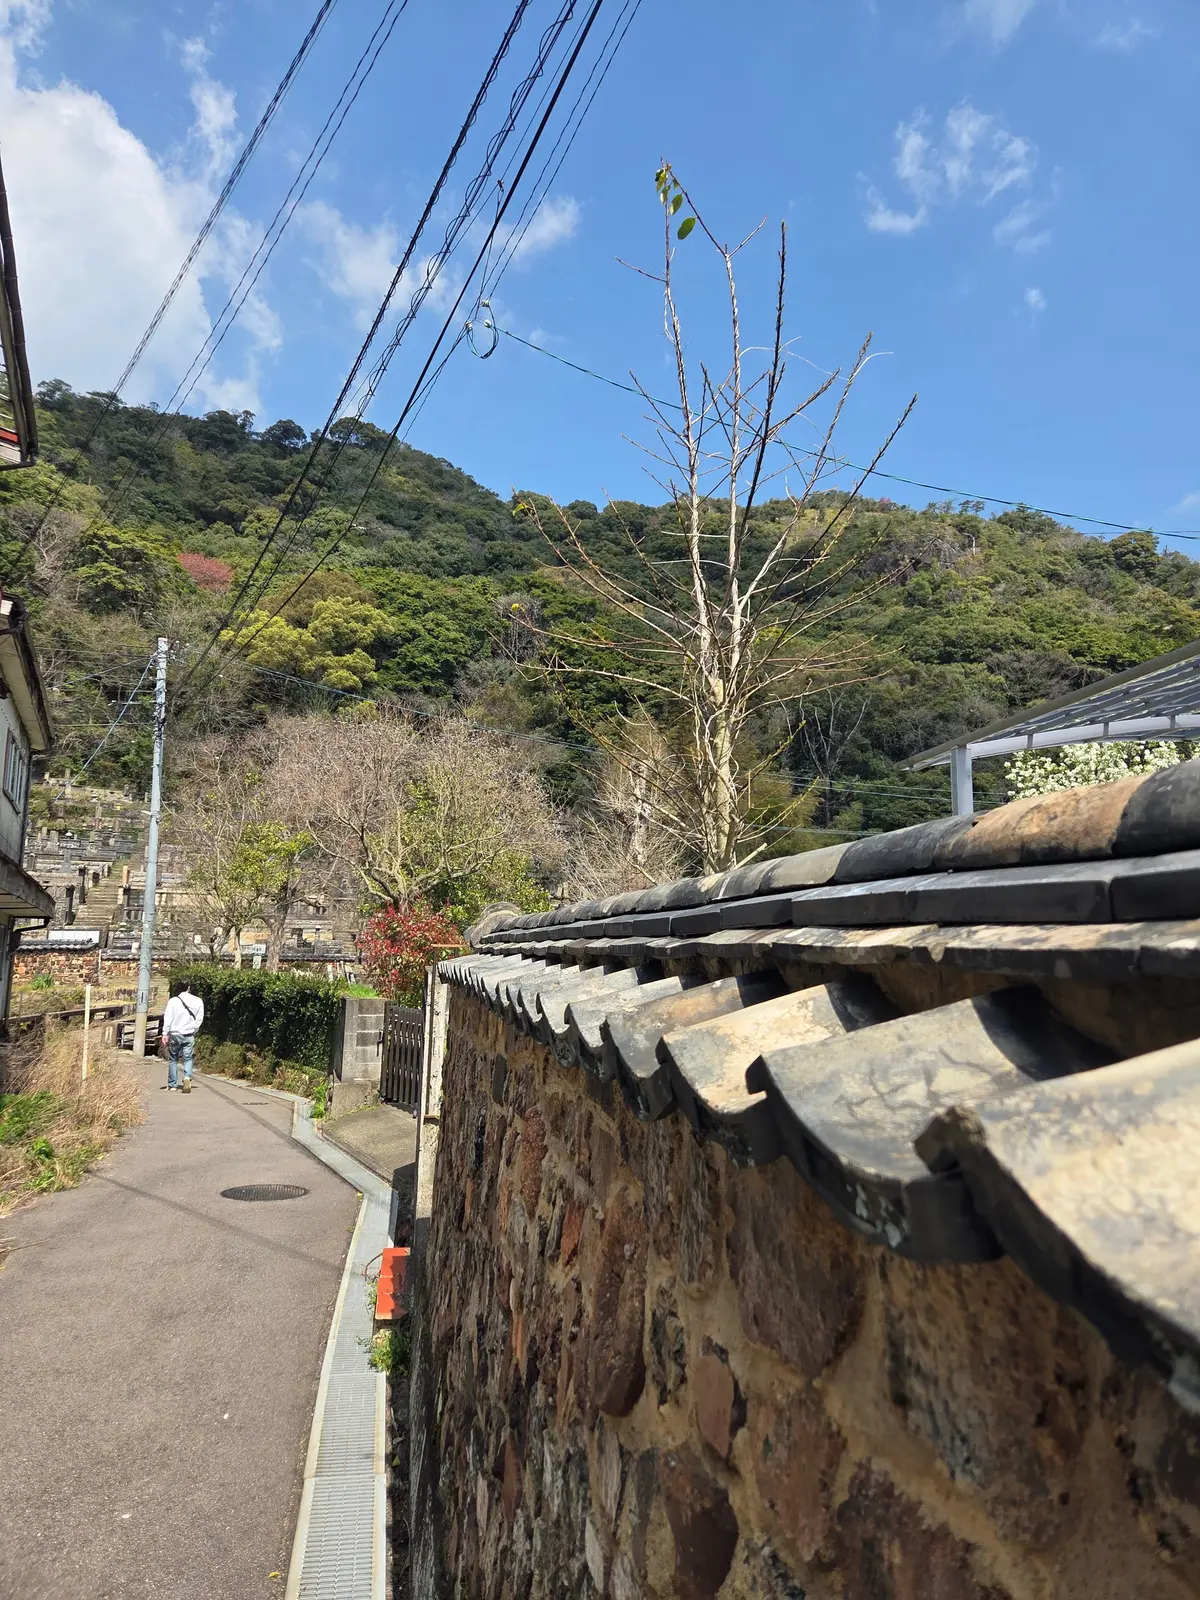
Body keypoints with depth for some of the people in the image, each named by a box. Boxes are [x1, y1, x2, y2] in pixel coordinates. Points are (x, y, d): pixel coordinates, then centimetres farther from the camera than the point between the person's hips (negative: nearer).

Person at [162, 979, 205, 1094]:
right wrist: (193, 1031, 10)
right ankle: (187, 1077, -22)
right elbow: (199, 1019, 2)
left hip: (175, 1034, 0)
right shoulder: (198, 1001, 2)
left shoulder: (173, 1001, -3)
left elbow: (168, 1019, -6)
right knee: (188, 1059, 5)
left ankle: (172, 1085, 16)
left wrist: (165, 1034, -5)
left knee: (173, 1059, 13)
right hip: (189, 1035, 1)